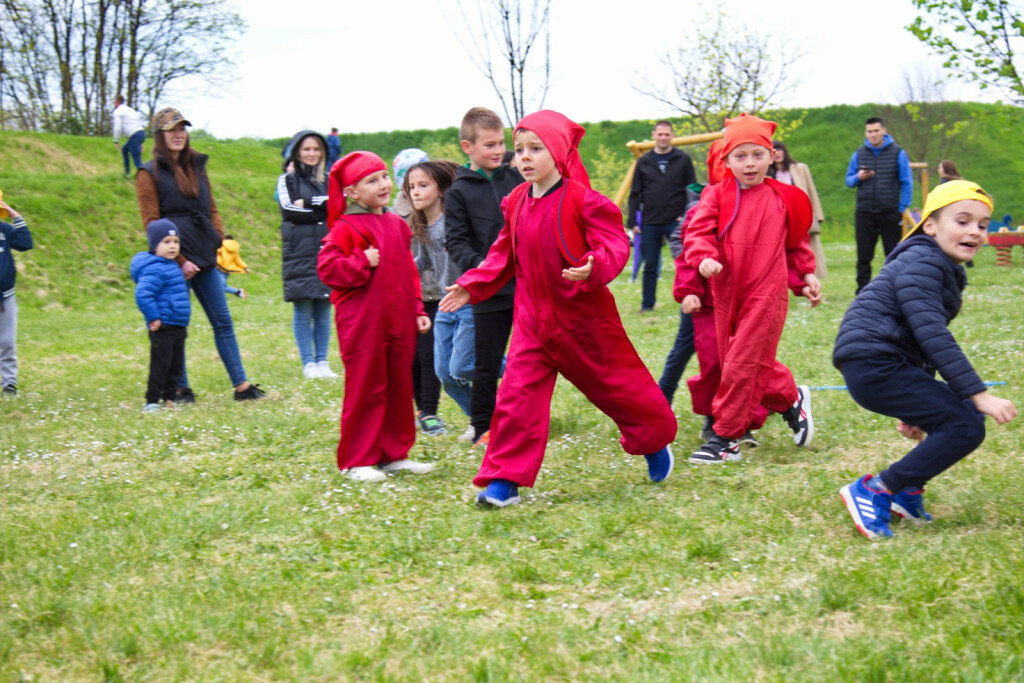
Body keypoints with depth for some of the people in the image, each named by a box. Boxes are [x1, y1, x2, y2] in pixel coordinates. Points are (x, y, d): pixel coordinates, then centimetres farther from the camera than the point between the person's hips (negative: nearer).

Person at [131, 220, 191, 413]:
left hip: (178, 326, 10)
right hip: (163, 327, -9)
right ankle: (151, 402, 1)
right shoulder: (155, 270, -17)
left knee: (176, 366, 13)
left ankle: (169, 399, 21)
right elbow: (142, 294, -26)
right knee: (160, 364, -6)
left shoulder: (172, 266, 15)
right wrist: (153, 318, -23)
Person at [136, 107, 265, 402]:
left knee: (223, 321, 4)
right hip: (176, 262, -5)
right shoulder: (150, 174, -2)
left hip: (205, 258, 6)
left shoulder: (197, 166, 15)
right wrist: (179, 261, -13)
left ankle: (241, 385, 6)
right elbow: (152, 224, -7)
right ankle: (180, 389, 11)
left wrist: (220, 243, 3)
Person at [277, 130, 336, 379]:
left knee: (324, 309, 2)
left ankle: (322, 361, 9)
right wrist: (323, 209, -5)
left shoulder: (329, 179, 17)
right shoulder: (287, 179, 8)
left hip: (327, 251, 3)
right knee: (303, 309, -5)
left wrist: (308, 204, -8)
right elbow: (287, 209, -8)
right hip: (299, 253, -3)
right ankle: (308, 363, 1)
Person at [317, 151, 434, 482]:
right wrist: (363, 261, -21)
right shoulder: (346, 228, -8)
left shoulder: (396, 225, 13)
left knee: (399, 388, 11)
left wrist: (417, 310, 15)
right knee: (365, 390, -1)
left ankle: (394, 453, 22)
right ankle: (358, 461, 8)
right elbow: (327, 268, -14)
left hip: (399, 323, 7)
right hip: (362, 325, -7)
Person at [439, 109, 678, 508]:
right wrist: (471, 286, 11)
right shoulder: (516, 203, 6)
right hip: (533, 318, 4)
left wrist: (594, 268, -38)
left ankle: (655, 439, 38)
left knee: (616, 382, 11)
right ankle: (504, 479, -1)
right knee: (517, 393, -5)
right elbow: (503, 256, 18)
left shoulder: (583, 201, -13)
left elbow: (614, 246, -18)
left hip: (583, 317, -4)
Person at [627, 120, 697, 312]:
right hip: (650, 224, 2)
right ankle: (647, 304, 17)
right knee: (650, 266, 7)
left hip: (676, 222, -2)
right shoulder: (644, 162, 8)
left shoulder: (683, 159, 4)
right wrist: (632, 222, 3)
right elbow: (635, 194, 9)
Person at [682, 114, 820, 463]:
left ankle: (726, 437, 1)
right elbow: (697, 232, -9)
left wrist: (806, 275, 16)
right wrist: (704, 258, -27)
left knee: (743, 364, -7)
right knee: (757, 363, 10)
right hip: (727, 292, 2)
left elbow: (796, 242, 20)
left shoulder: (783, 198, 5)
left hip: (766, 293, -2)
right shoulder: (716, 196, 1)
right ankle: (791, 398, 36)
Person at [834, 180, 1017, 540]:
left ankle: (907, 491, 17)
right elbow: (933, 336, -22)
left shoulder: (947, 272, 22)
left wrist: (918, 410, 29)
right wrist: (978, 394, -25)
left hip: (889, 365, 10)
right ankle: (871, 492, -11)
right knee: (965, 427, -15)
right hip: (873, 364, -10)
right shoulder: (922, 263, -11)